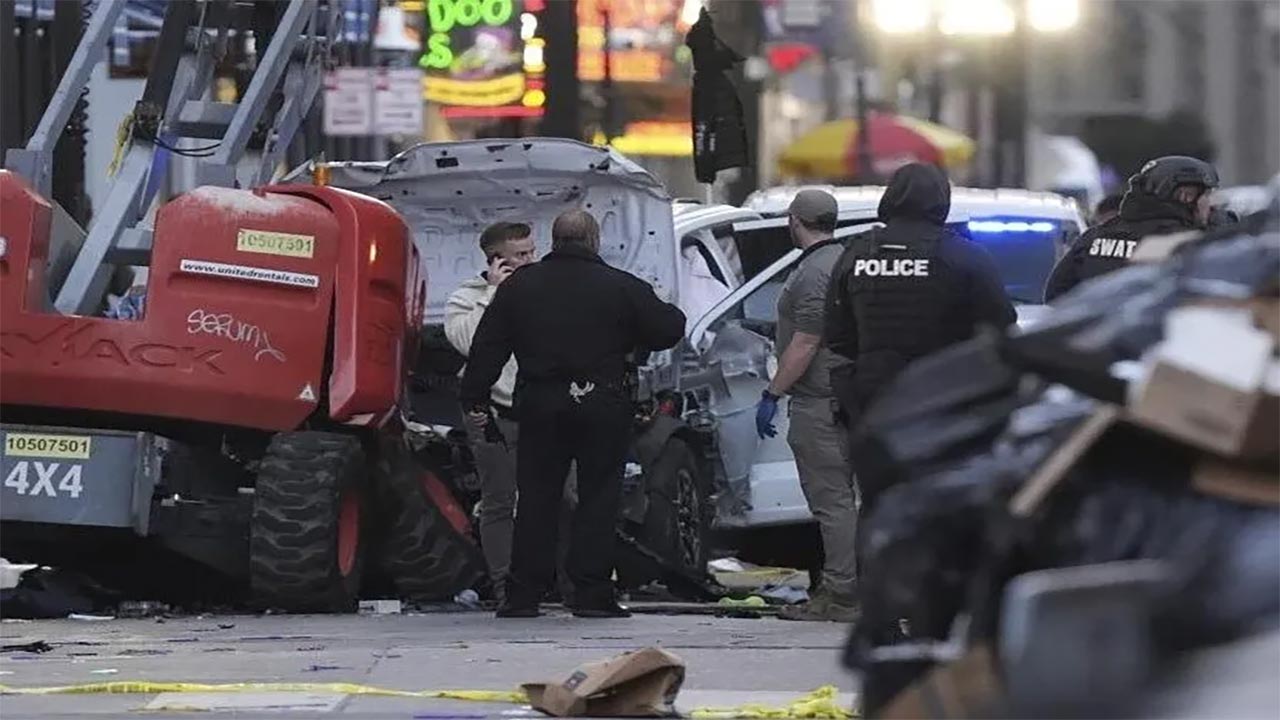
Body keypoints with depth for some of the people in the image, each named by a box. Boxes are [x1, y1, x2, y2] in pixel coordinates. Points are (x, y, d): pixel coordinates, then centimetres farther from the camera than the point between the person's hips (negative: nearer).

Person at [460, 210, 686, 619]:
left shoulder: (518, 286, 6)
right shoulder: (621, 287, -2)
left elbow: (488, 347, 7)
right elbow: (667, 331, 1)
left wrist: (475, 399, 11)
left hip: (539, 405, 2)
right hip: (602, 407, -2)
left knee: (535, 498, 7)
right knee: (598, 499, 3)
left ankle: (523, 595, 5)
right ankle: (591, 593, -2)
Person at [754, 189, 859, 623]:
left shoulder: (814, 274, -16)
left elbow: (804, 346, -20)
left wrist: (772, 395, -15)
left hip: (820, 403, -10)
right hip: (845, 399, 10)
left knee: (831, 499, -10)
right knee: (840, 498, 13)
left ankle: (840, 595, -11)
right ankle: (842, 590, 16)